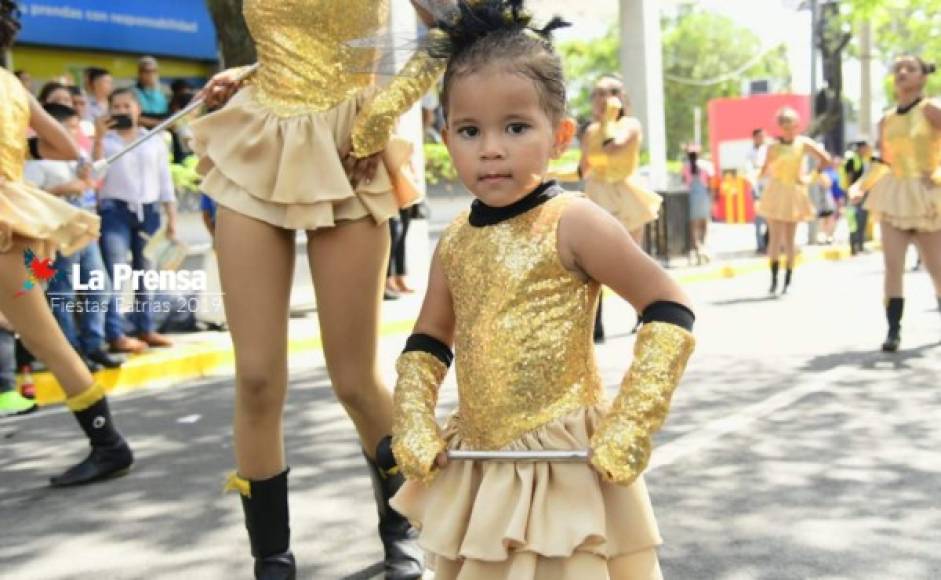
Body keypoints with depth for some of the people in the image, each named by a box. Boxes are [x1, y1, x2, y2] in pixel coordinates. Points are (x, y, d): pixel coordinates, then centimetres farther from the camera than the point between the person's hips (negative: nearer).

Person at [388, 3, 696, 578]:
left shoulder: (572, 223, -14)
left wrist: (632, 421, -17)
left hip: (567, 465, -6)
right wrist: (414, 422, 0)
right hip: (475, 471, 6)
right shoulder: (455, 241, 4)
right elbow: (428, 340, 14)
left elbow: (670, 310, -14)